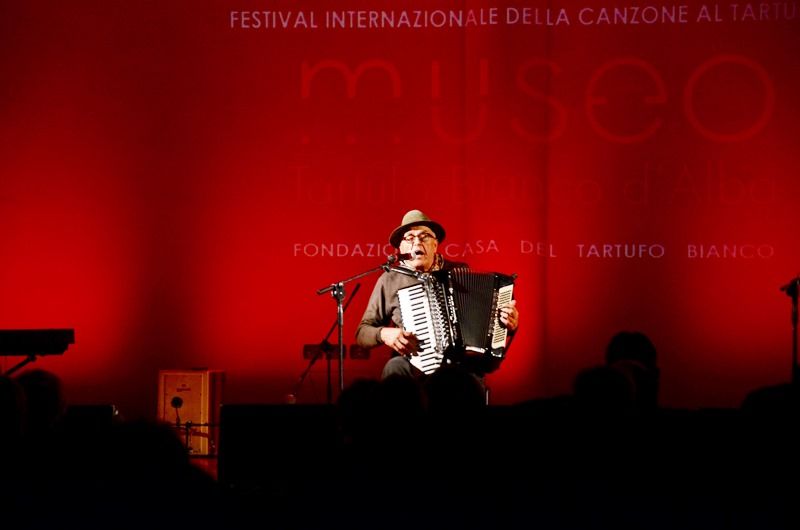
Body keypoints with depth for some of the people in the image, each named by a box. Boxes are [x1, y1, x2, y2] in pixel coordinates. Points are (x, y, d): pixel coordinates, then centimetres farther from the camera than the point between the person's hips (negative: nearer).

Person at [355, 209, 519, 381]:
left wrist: (509, 324, -6)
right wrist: (384, 334, -9)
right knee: (395, 367, -32)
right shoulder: (389, 280, 10)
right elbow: (362, 333, 13)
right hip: (417, 367, 1)